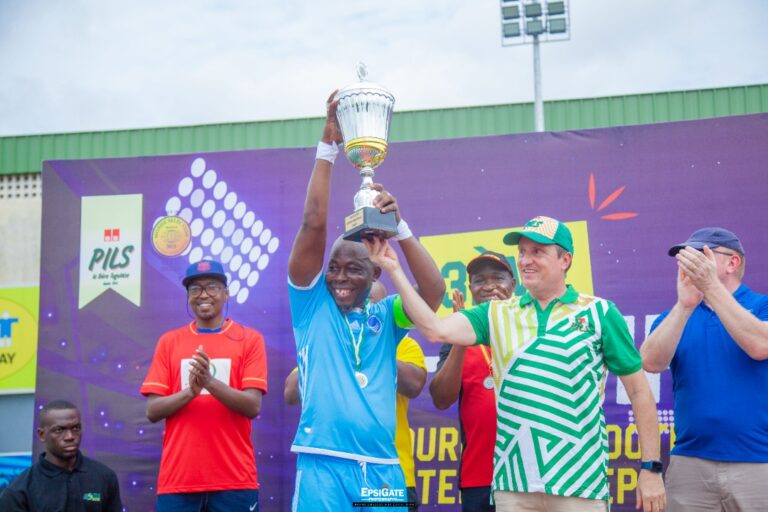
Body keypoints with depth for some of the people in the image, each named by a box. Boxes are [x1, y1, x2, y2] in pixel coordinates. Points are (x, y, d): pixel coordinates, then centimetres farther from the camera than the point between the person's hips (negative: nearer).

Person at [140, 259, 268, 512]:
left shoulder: (249, 339, 4)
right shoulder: (169, 341, 9)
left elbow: (253, 406, -6)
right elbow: (152, 410, 3)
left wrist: (210, 382, -21)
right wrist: (190, 391, -15)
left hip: (234, 480, -1)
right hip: (178, 479, 2)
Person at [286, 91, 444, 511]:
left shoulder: (385, 316, 11)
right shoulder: (312, 304, 5)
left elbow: (434, 290, -6)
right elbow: (313, 224, -4)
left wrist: (397, 224, -13)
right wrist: (328, 145, -8)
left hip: (382, 468, 3)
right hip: (323, 465, -2)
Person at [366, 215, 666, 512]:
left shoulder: (599, 312, 2)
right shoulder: (497, 314, 9)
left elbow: (639, 390, 3)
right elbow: (436, 329, -6)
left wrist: (650, 467, -1)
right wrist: (394, 271, -11)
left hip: (580, 485, -3)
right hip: (513, 483, 3)